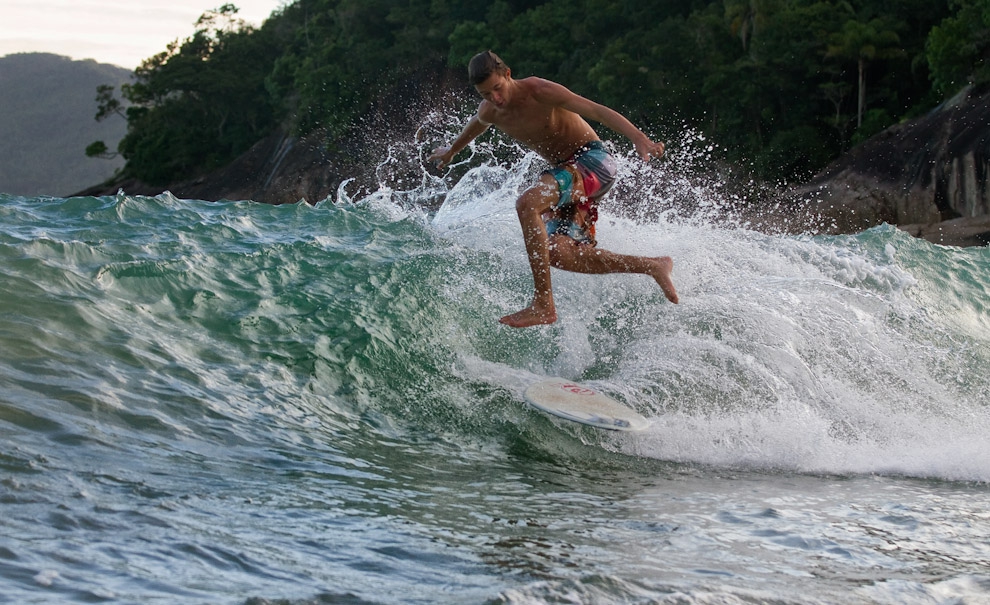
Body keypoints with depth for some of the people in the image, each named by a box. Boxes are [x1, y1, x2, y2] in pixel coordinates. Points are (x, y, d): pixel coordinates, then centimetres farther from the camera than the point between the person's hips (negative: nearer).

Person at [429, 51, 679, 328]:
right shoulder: (488, 112, 2)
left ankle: (543, 304, -31)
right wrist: (452, 150, 49)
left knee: (527, 203, -32)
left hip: (593, 161, -9)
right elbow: (473, 127, 29)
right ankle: (651, 266, 0)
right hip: (566, 171, 9)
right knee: (558, 253, -11)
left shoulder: (540, 92, -20)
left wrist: (639, 139, -41)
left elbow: (598, 111, -27)